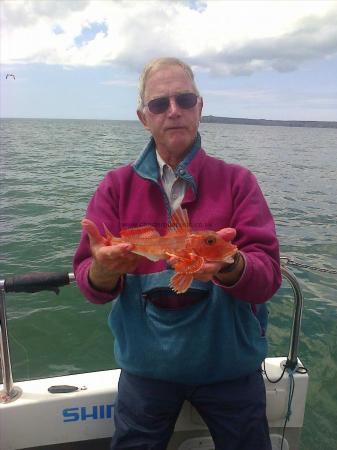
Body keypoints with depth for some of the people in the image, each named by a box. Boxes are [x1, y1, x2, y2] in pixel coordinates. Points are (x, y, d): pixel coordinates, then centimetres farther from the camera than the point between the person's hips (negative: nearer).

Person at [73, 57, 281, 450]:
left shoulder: (237, 182, -7)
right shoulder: (117, 186, -4)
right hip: (146, 365, 1)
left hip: (230, 362, 0)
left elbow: (268, 277, -15)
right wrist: (105, 270, -32)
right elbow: (89, 284, -9)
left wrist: (230, 267, -37)